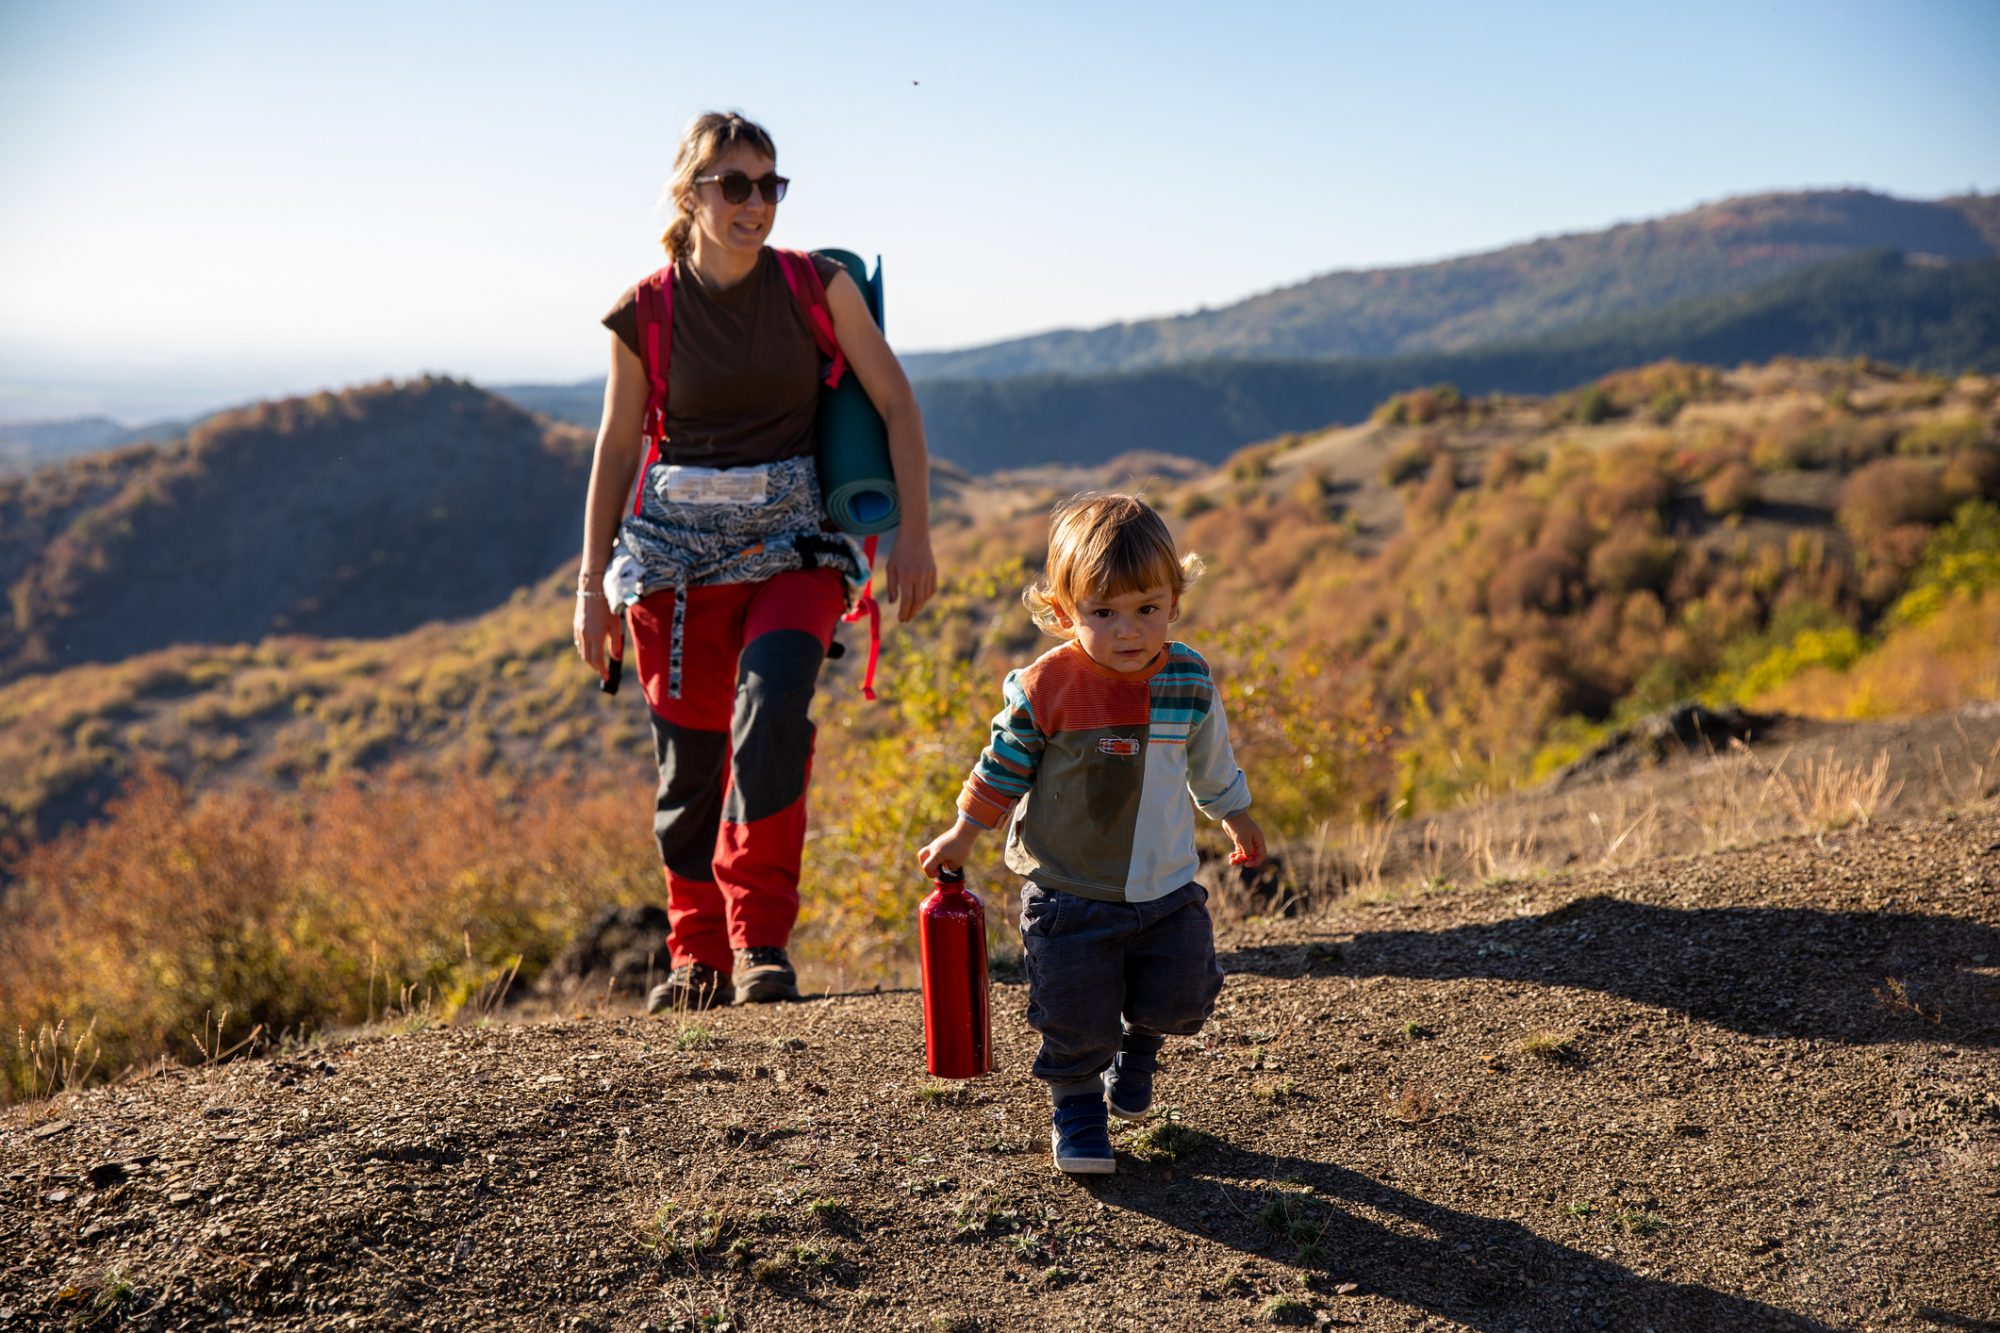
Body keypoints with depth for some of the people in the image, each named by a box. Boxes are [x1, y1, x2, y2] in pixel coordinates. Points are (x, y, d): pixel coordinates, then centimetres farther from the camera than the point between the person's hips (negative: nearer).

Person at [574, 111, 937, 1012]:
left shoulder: (817, 285, -2)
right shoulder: (645, 316, -1)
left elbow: (896, 405, 2)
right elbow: (616, 450, 8)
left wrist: (914, 533, -5)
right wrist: (592, 585, 8)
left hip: (791, 542, -1)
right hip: (676, 549, 1)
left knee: (771, 705, -26)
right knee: (689, 759, 2)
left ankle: (760, 940, -16)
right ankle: (698, 959, 21)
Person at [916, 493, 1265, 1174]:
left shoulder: (1190, 681, -8)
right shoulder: (1044, 689, -18)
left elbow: (1211, 761, 11)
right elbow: (1002, 767, -3)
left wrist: (1237, 819, 24)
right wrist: (961, 836, 2)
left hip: (1167, 891, 3)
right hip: (1069, 896, -3)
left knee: (1179, 999, 7)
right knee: (1075, 1020, 3)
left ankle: (1137, 1042, 41)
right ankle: (1077, 1107, 31)